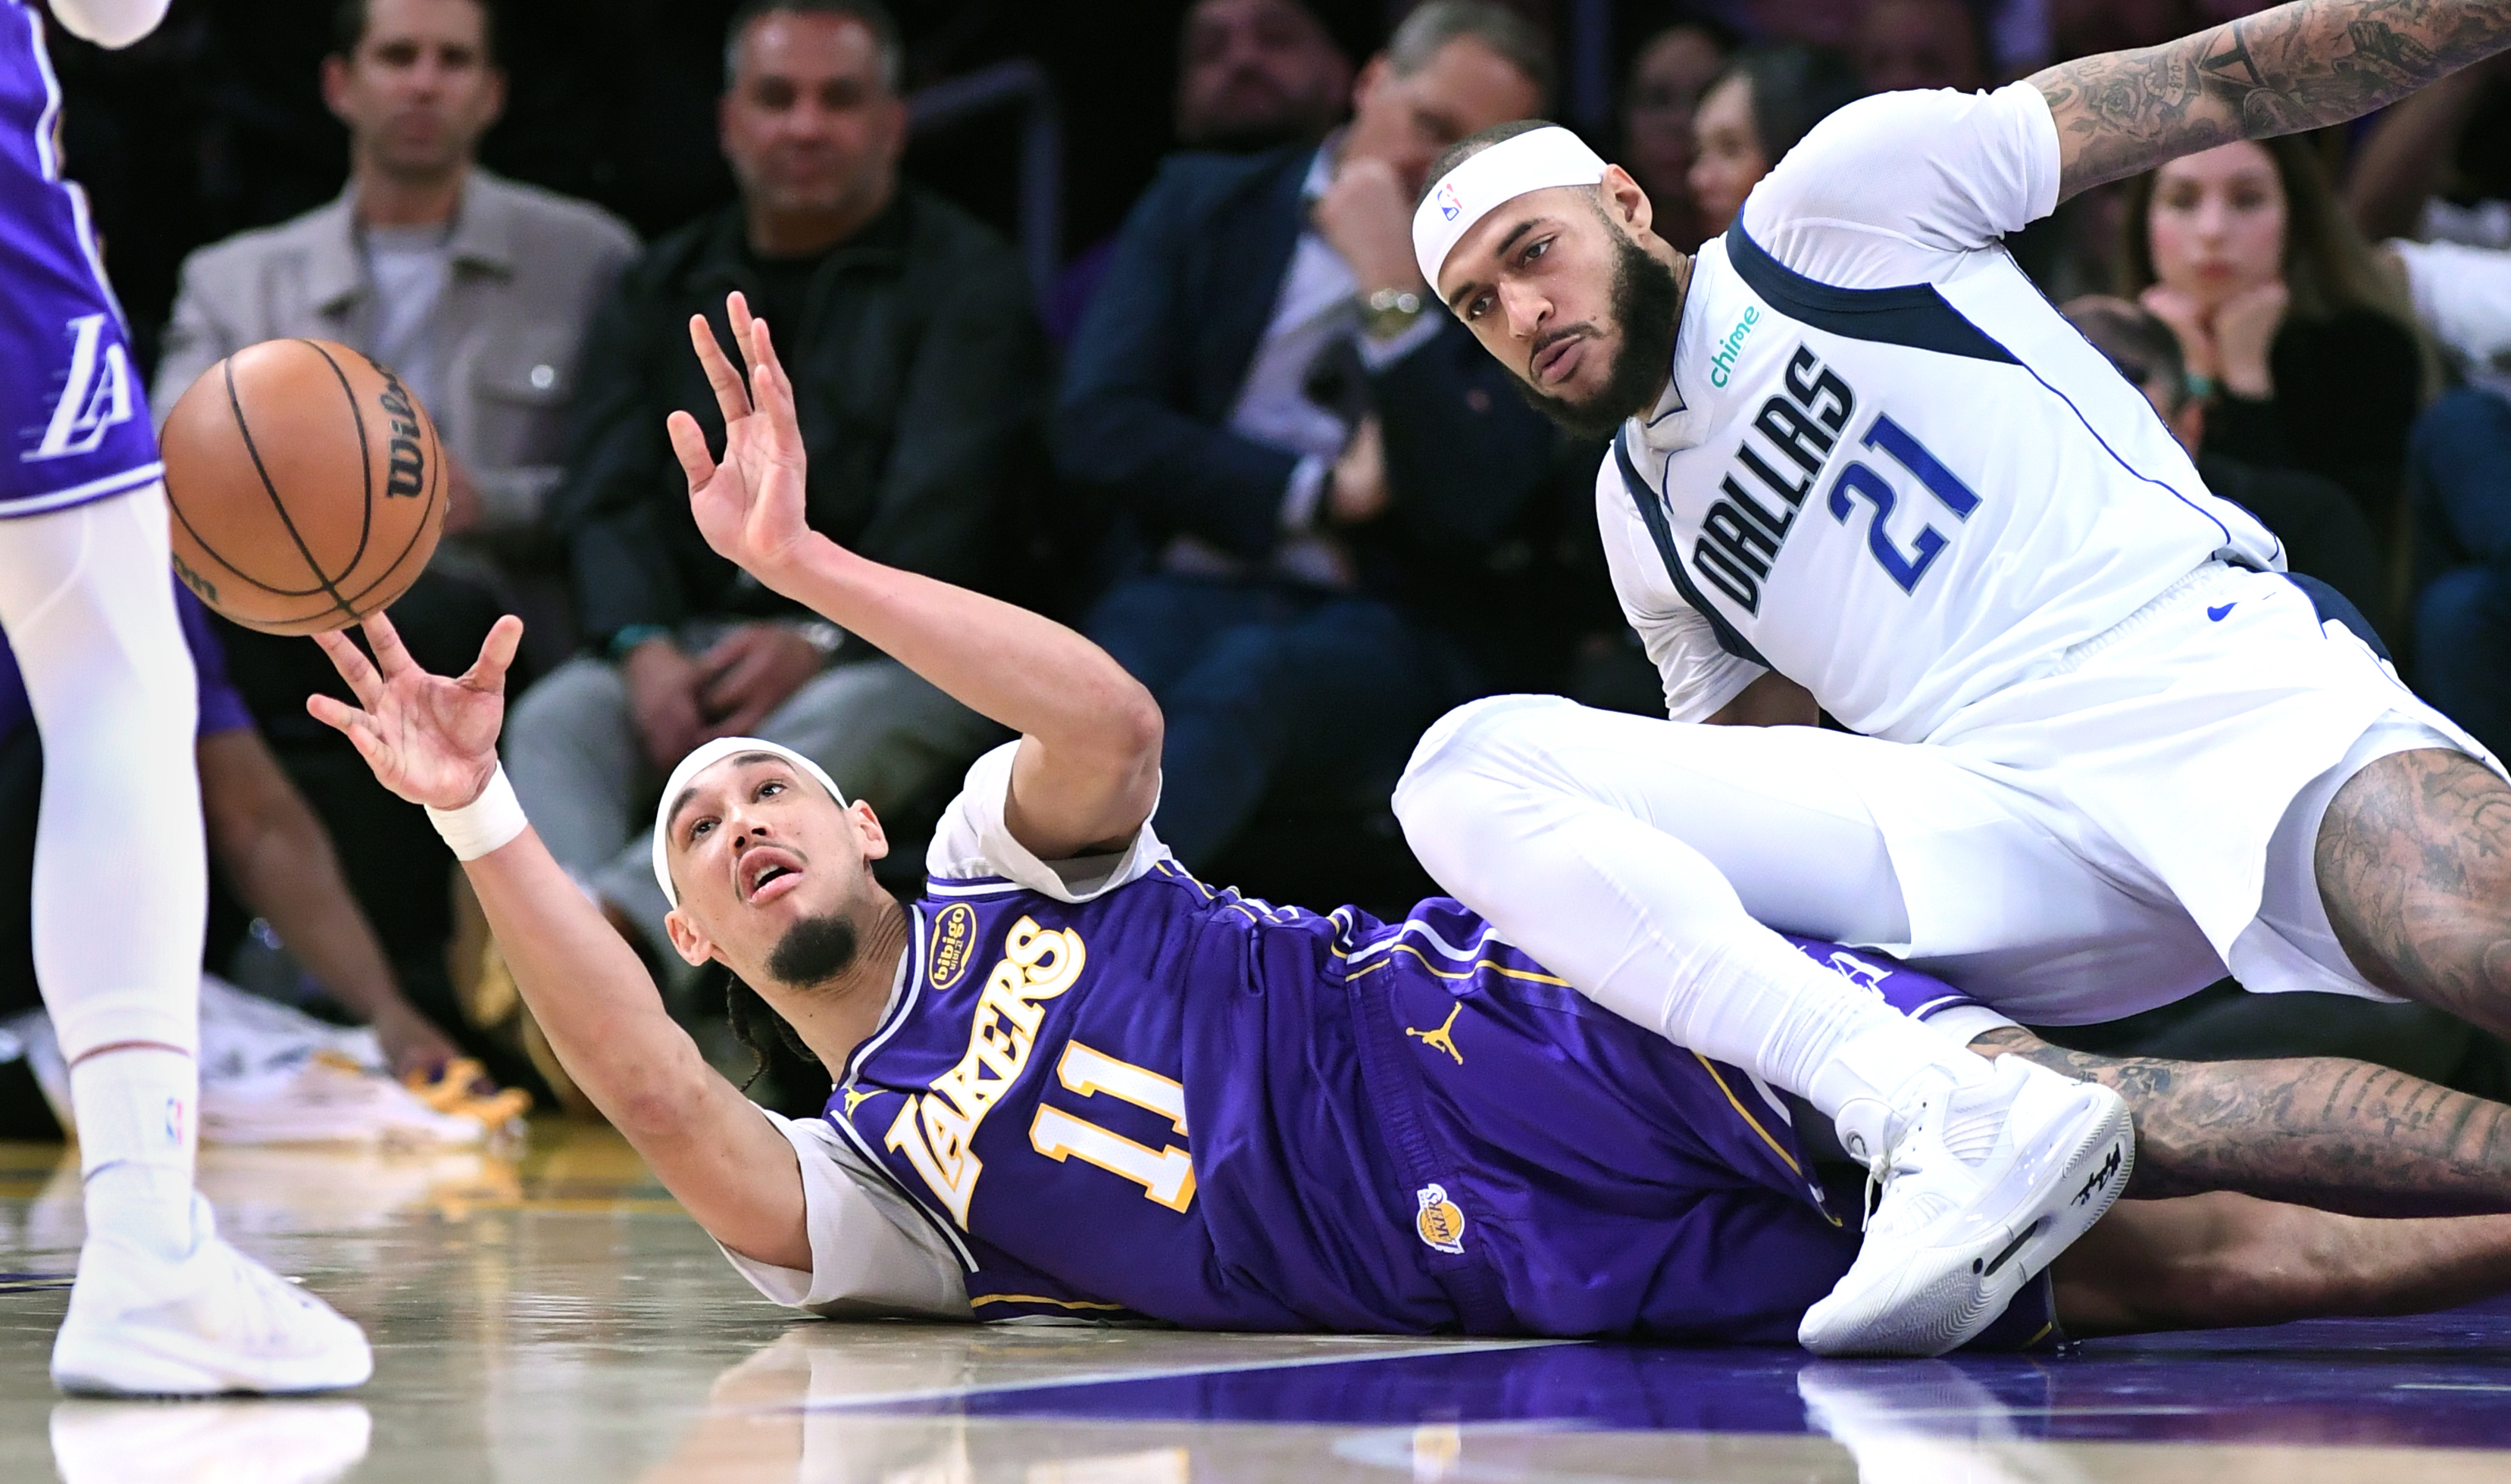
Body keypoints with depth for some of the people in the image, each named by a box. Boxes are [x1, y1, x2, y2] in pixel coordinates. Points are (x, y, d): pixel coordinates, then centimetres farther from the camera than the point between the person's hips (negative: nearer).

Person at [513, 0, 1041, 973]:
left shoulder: (964, 280, 7)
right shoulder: (664, 291, 20)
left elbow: (939, 517, -7)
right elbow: (607, 500, 7)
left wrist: (818, 642, -24)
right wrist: (643, 646, -15)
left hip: (895, 652, -3)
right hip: (691, 643, 4)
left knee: (833, 726, -37)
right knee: (557, 717, -27)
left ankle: (614, 912, -60)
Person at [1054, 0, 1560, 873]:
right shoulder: (1206, 205, 15)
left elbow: (1467, 513, -6)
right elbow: (1098, 427, 3)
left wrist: (1393, 293, -12)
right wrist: (1321, 493, -3)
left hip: (1371, 629, -2)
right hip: (1188, 593, 2)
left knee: (1242, 679, -38)